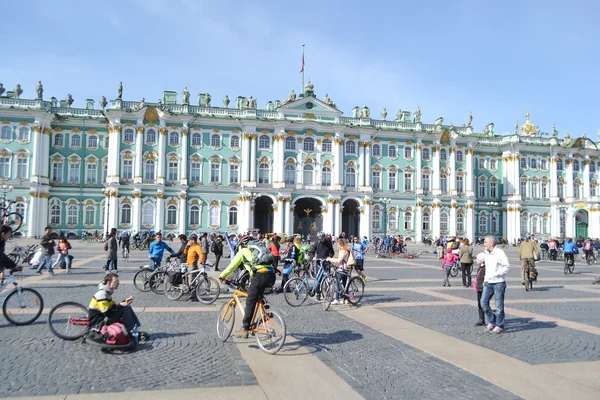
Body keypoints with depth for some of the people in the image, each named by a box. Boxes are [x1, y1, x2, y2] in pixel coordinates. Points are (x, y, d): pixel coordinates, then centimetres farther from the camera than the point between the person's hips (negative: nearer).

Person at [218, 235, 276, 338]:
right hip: (271, 275, 6)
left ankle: (244, 329, 3)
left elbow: (232, 265, 19)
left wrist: (222, 275, 35)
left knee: (250, 302, 1)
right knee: (259, 297, 31)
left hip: (259, 275, -6)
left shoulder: (243, 251, 17)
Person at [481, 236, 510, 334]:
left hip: (498, 283, -7)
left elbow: (507, 267, -14)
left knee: (499, 305, 1)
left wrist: (496, 274, -21)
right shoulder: (487, 254, 12)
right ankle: (492, 322, 19)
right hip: (488, 283, 7)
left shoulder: (500, 253, -12)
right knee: (483, 303, 3)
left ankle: (499, 326, 13)